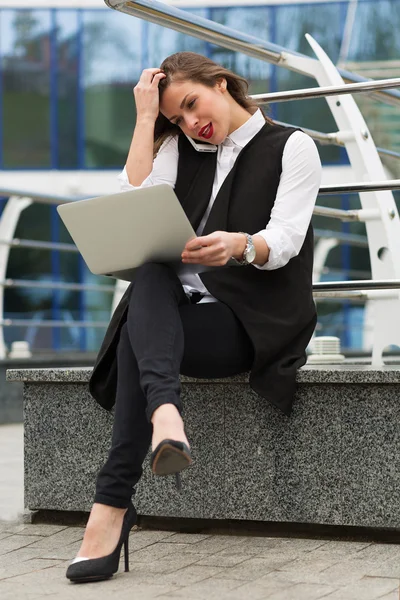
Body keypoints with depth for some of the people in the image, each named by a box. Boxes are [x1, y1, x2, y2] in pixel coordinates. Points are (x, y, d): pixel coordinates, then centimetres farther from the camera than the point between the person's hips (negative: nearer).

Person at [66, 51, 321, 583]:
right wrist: (146, 118, 5)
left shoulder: (292, 147, 5)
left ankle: (113, 503, -42)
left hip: (250, 320, -4)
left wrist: (241, 246, -33)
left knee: (138, 338, -32)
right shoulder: (182, 150, 21)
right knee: (150, 274, -33)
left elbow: (284, 243, -10)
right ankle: (166, 414, -59)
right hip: (177, 313, 4)